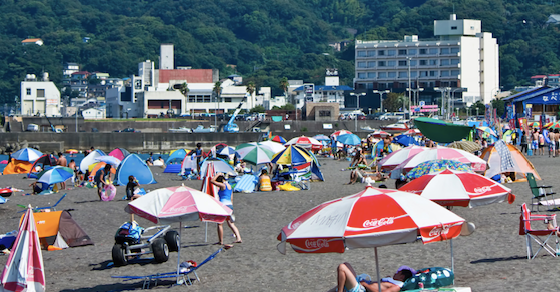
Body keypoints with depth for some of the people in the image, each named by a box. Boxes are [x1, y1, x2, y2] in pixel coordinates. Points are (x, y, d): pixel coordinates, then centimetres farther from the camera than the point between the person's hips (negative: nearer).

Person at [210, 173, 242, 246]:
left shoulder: (223, 185, -9)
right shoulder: (230, 186, 16)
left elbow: (212, 181, -9)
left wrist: (218, 174, 3)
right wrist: (231, 210, 23)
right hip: (230, 205, 8)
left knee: (220, 224, 4)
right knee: (231, 224, 8)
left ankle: (221, 241, 6)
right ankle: (239, 238, -4)